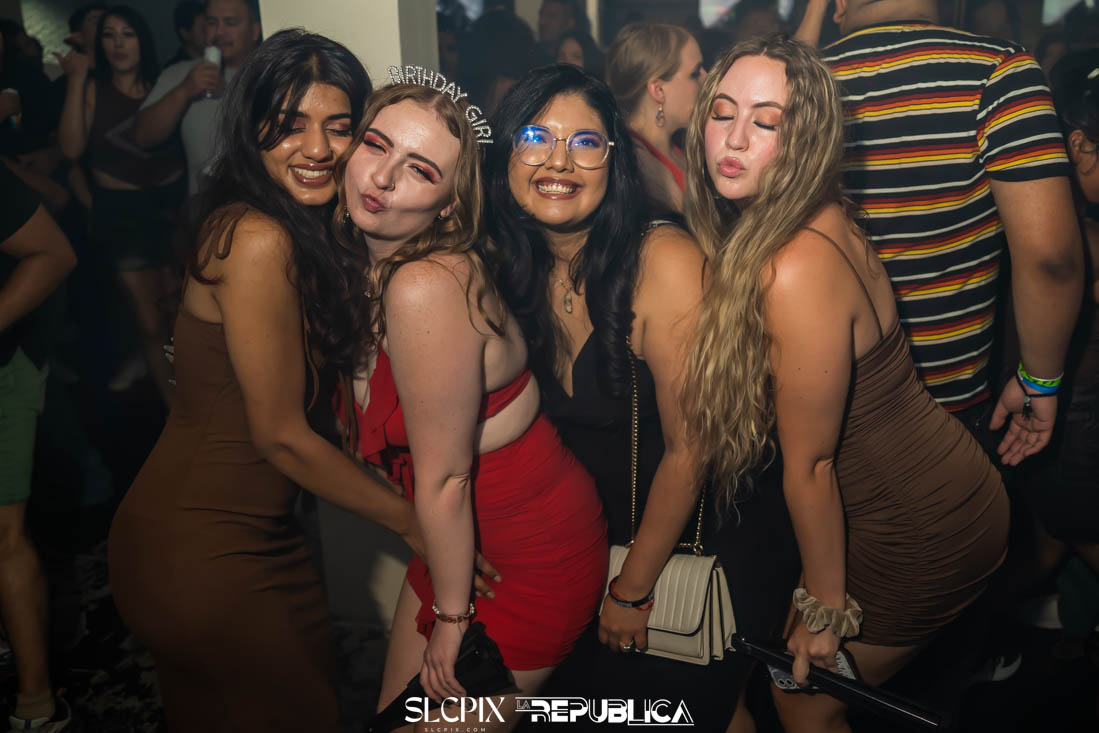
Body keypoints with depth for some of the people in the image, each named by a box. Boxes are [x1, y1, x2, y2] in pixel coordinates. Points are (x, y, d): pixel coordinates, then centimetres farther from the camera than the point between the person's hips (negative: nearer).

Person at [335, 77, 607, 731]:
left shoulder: (428, 287, -31)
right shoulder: (372, 266, -4)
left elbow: (445, 478, -23)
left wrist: (452, 617, -12)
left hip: (527, 558, -8)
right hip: (459, 538, 8)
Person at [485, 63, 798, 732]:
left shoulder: (665, 261, -24)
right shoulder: (507, 269, -7)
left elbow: (688, 449, -19)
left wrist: (633, 591, -10)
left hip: (709, 542, -4)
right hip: (595, 542, 5)